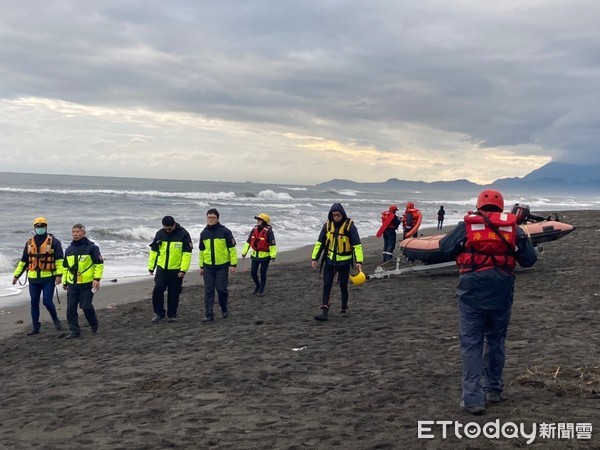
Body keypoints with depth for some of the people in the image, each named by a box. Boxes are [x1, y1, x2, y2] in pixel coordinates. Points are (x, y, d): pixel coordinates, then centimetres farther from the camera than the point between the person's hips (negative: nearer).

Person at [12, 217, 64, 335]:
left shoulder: (53, 241, -3)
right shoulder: (29, 243, 11)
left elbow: (59, 260, -7)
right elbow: (23, 261, 17)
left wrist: (59, 275, -16)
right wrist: (16, 275, 14)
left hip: (49, 278, -4)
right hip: (33, 278, 4)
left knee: (47, 301, -7)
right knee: (34, 303, 8)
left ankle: (55, 319, 20)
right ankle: (35, 326, 18)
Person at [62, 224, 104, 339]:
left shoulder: (91, 247, -6)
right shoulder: (69, 249, 12)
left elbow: (99, 264, -6)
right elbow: (65, 267, 21)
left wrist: (97, 278, -13)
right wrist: (64, 281, 21)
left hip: (87, 283, -5)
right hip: (72, 284, 5)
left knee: (86, 306, -5)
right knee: (71, 309, 2)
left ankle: (94, 325, 21)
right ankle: (74, 331, 10)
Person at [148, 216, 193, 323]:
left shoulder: (183, 234, -9)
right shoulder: (160, 234, 2)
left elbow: (187, 253, -9)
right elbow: (154, 251, 10)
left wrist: (183, 270, -14)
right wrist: (151, 267, 8)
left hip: (176, 270, -2)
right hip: (161, 269, 3)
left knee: (174, 294, 5)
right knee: (157, 290, -5)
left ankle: (172, 315, 20)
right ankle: (159, 313, 10)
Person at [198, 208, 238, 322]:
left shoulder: (225, 231, -6)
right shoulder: (204, 233, 8)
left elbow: (232, 248, -5)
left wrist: (233, 264, -9)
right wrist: (201, 266, 16)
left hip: (222, 266, -4)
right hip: (208, 267, 4)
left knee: (221, 289, 1)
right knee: (208, 291, 1)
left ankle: (224, 309, 25)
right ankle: (209, 314, 3)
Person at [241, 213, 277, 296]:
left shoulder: (268, 231, -14)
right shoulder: (254, 230, 3)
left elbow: (272, 244, -17)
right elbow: (248, 241, 12)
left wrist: (273, 255, -22)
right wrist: (244, 252, 12)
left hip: (265, 256, -5)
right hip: (255, 255, 5)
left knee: (263, 273, 4)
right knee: (253, 272, 7)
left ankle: (261, 290, 19)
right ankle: (257, 286, 32)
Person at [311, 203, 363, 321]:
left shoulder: (350, 226, -11)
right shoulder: (327, 225, 0)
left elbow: (357, 245, -11)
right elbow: (320, 243, 8)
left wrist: (359, 261, -18)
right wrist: (315, 258, 4)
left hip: (344, 262, -3)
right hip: (329, 260, 3)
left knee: (343, 287, 8)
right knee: (326, 286, -4)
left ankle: (344, 308, 28)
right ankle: (325, 312, -5)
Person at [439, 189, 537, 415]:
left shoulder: (466, 226, 1)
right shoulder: (513, 228, 4)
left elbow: (444, 247, 10)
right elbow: (529, 259, 8)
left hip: (472, 290, -2)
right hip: (501, 292, 2)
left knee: (471, 343, 2)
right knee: (496, 340, 19)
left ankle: (473, 399, -3)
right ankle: (493, 389, 30)